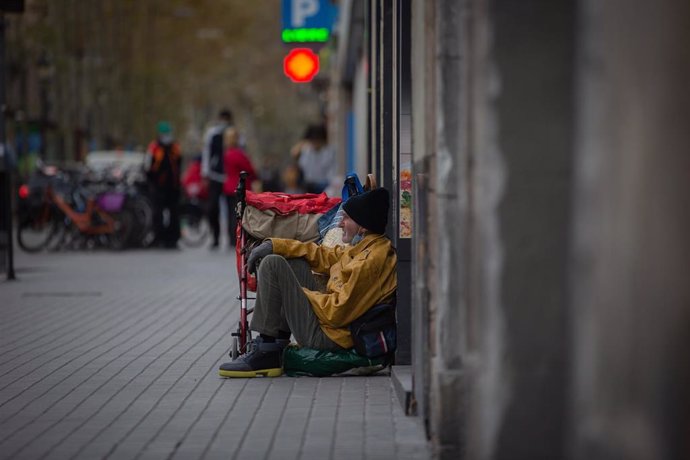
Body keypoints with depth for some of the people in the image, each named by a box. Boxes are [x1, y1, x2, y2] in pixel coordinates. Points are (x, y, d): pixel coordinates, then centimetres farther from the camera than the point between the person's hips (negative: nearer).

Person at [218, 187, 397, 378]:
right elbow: (325, 256, 17)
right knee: (294, 262, 22)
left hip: (328, 338, -10)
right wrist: (274, 245, 10)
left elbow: (338, 312, -26)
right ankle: (279, 341, 14)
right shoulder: (366, 247, 8)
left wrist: (303, 294, -9)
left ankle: (266, 354, -7)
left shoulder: (371, 261, -24)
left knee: (272, 264, -10)